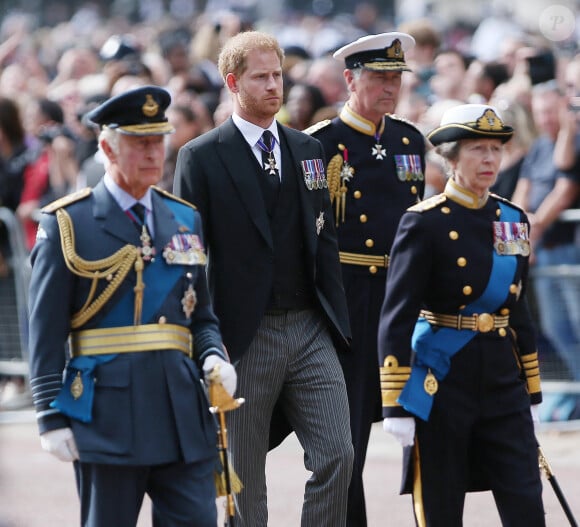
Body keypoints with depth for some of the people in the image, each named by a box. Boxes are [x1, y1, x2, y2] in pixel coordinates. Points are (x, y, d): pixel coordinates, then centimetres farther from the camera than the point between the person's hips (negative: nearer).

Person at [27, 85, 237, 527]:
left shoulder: (185, 220, 14)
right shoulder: (67, 225, -1)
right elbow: (46, 332, -4)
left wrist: (213, 357, -3)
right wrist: (52, 417, -10)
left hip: (182, 408, 4)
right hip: (106, 408, -4)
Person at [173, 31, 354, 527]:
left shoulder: (307, 148, 12)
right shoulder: (201, 158, -4)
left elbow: (325, 239, 15)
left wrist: (336, 319, 9)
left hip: (311, 328, 4)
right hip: (246, 335, -4)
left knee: (337, 455, -7)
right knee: (245, 474, 5)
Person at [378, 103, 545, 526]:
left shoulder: (514, 221, 9)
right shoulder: (424, 223, -9)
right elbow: (396, 320, -12)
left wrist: (532, 393, 17)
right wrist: (396, 407, -15)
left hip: (503, 384, 5)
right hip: (443, 386, -5)